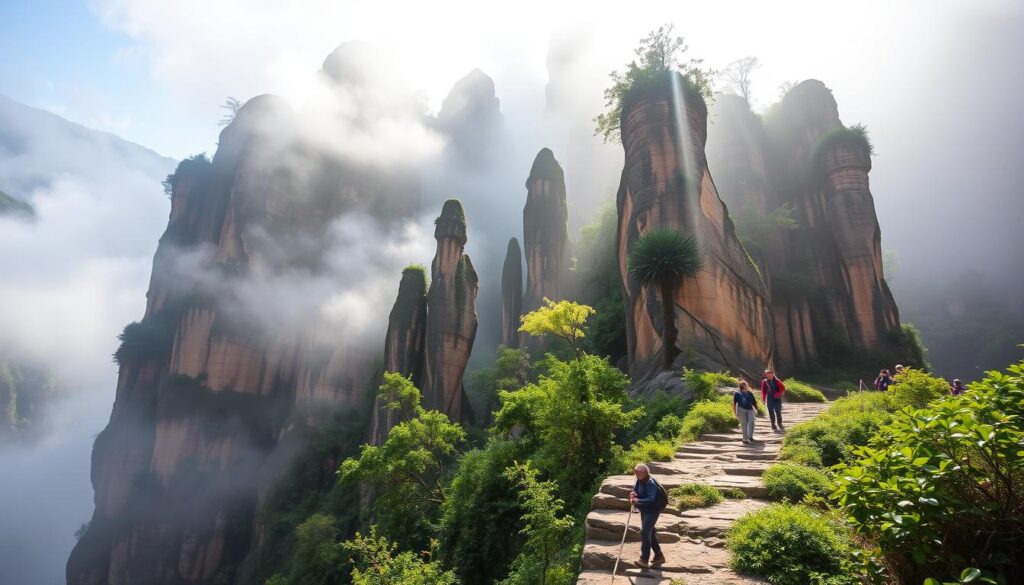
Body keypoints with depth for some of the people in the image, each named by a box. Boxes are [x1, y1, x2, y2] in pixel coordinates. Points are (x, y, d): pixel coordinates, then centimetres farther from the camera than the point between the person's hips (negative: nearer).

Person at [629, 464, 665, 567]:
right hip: (644, 510, 10)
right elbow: (636, 490, 15)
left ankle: (644, 559, -10)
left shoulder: (651, 483, -23)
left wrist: (638, 500, -39)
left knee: (645, 532, -14)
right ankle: (659, 556, 34)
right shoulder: (639, 481, 4)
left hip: (652, 511, -9)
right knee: (650, 533, 18)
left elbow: (651, 499, -30)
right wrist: (633, 494, -8)